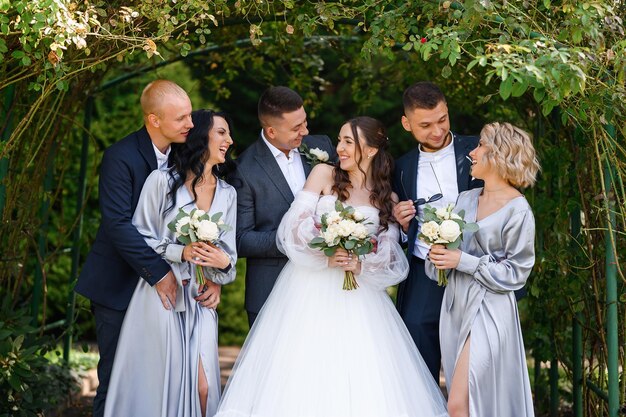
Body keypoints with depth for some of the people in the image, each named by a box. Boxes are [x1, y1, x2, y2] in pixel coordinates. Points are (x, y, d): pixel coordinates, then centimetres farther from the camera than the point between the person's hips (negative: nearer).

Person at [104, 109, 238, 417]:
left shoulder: (228, 194, 11)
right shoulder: (162, 181, -4)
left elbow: (228, 250, 12)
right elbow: (138, 238, -4)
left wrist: (220, 271, -10)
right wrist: (181, 252, -16)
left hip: (200, 300, 4)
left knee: (202, 387, -5)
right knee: (158, 383, -1)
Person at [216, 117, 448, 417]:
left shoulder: (387, 198, 9)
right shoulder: (324, 174, 4)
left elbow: (391, 257, 2)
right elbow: (296, 224, -6)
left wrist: (360, 264, -16)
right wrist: (325, 255, -19)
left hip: (357, 296, 1)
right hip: (311, 289, -1)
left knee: (361, 376, -5)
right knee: (305, 370, -4)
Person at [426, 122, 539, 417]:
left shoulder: (518, 210, -10)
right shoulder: (465, 199, 9)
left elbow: (515, 272, -10)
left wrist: (462, 261, -15)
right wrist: (439, 254, -7)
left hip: (488, 312, -7)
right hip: (455, 306, 7)